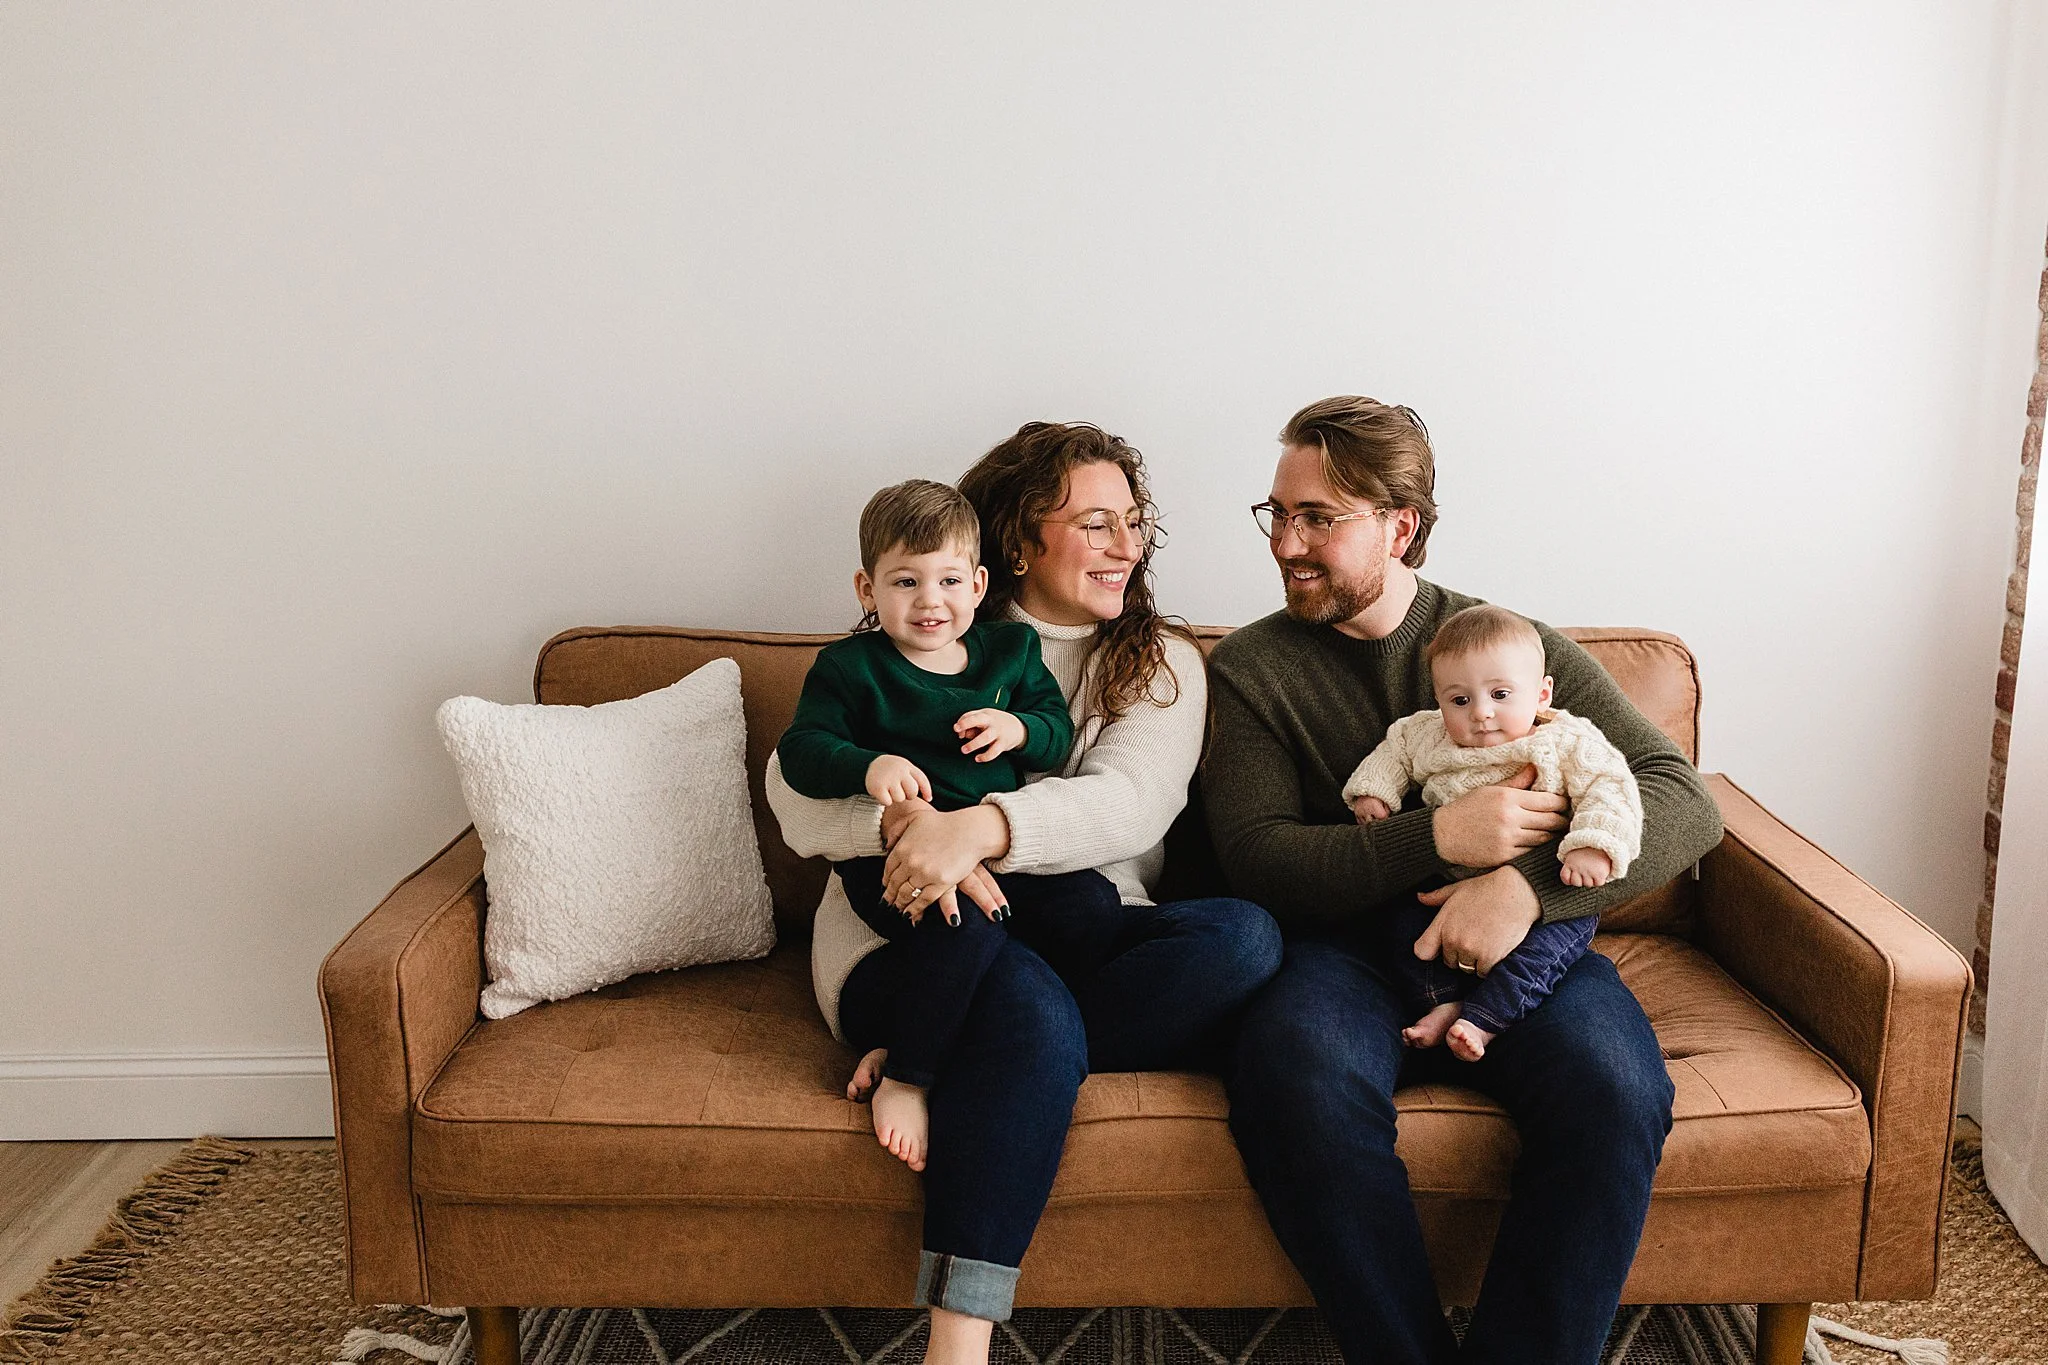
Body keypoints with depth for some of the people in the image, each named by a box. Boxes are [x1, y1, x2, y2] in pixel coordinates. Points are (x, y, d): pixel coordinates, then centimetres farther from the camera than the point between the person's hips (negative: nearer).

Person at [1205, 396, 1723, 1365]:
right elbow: (1257, 858, -4)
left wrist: (1527, 884, -19)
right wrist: (1438, 836, -18)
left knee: (1617, 1092, -30)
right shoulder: (1249, 669, 8)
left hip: (1522, 947, 1)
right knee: (1301, 1074, -35)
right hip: (1340, 945, 0)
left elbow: (1682, 801, -1)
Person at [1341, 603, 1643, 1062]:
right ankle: (1443, 1002, -11)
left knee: (1553, 935, -29)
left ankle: (1482, 1019, -26)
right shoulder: (1428, 736, 2)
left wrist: (1593, 846, -31)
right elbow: (1395, 751, 21)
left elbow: (1608, 788, -16)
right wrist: (1373, 789, 5)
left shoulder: (1568, 743, -9)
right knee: (1403, 914, -12)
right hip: (1450, 885, 4)